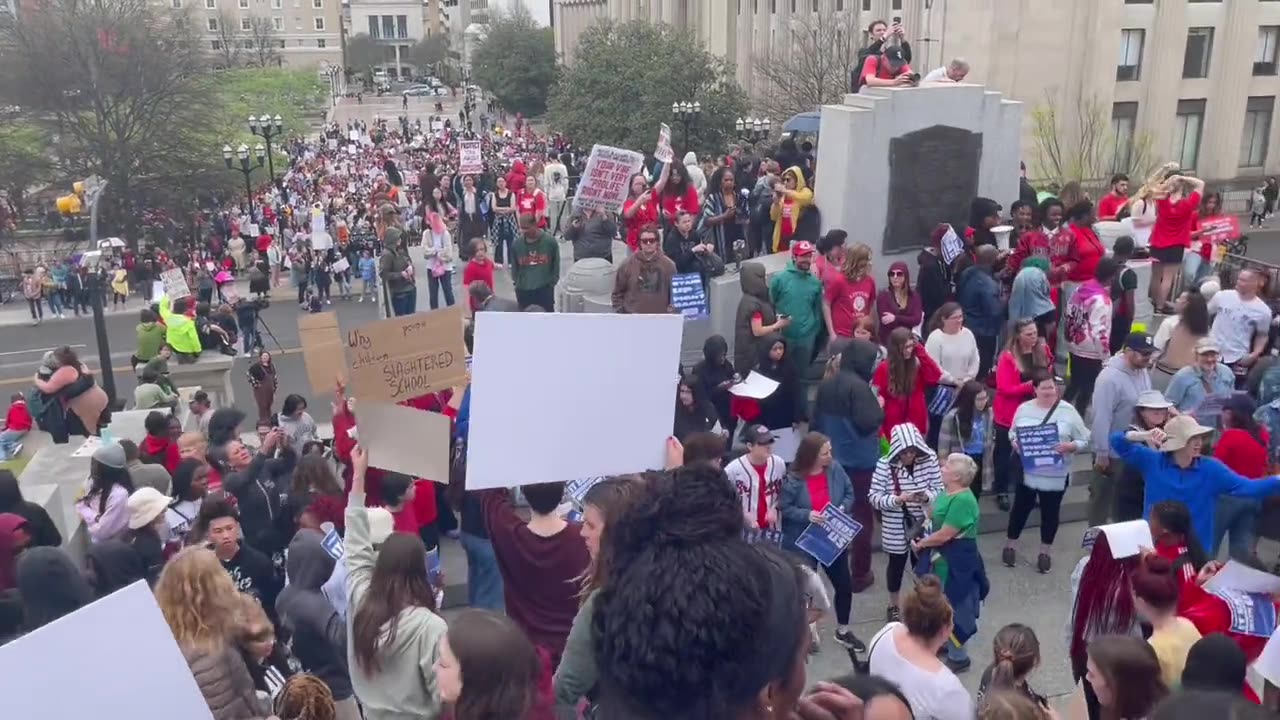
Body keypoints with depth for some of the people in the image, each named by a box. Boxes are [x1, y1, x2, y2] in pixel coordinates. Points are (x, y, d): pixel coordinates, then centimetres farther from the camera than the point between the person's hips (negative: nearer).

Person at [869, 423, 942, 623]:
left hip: (924, 523, 2)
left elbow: (939, 490, -5)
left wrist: (927, 496, -26)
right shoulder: (885, 465, -18)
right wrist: (897, 499, -31)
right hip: (896, 526, -1)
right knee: (897, 563, 16)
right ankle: (894, 605, 38)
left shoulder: (929, 460, -11)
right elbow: (874, 497, -15)